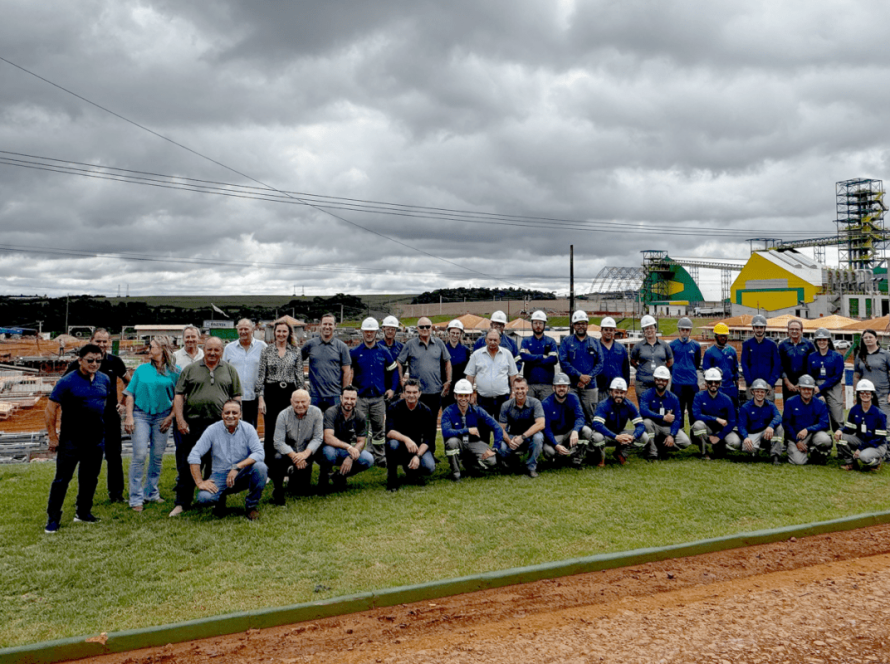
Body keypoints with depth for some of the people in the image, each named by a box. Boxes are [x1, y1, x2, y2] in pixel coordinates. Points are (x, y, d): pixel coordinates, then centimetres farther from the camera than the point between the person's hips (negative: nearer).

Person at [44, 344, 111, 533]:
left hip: (96, 439, 5)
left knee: (90, 478, 13)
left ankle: (83, 512, 27)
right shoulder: (68, 381, -11)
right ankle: (53, 518, 9)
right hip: (71, 440, -5)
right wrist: (52, 436, -10)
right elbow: (51, 409, -10)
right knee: (62, 478, 0)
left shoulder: (104, 380, 5)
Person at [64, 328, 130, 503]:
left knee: (114, 456, 6)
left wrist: (123, 402, 9)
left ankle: (116, 493, 18)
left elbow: (129, 382, 17)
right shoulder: (79, 364, -6)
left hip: (111, 415, 2)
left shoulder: (115, 362, 1)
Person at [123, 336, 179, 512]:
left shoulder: (174, 372, 3)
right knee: (139, 455, -8)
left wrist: (171, 416, -4)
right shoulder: (141, 369, 7)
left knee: (157, 456, 6)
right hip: (140, 415, 0)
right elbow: (130, 394, 6)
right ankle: (136, 498, -3)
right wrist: (129, 417, -3)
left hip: (162, 416, 1)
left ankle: (151, 493, 20)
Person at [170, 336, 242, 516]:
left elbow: (236, 397, 9)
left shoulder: (229, 370, 11)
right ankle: (182, 503, 7)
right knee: (187, 464, 0)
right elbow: (179, 396, 6)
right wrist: (180, 420, -4)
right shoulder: (190, 370, 9)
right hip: (194, 424, 0)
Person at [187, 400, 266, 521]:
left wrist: (237, 467, -27)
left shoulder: (248, 428, -4)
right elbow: (194, 455, -7)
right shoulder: (212, 430, -5)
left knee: (260, 467, -30)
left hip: (243, 475, 0)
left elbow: (259, 453, -15)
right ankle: (220, 501, 12)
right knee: (204, 497, -29)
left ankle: (251, 506, -6)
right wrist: (200, 482, -15)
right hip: (220, 475, 0)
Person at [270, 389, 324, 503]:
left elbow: (318, 438, -11)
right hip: (288, 452, -1)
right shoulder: (283, 415, -13)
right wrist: (293, 456, -32)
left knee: (302, 491, 0)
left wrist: (305, 453, -28)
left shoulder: (316, 413, -10)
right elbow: (278, 442, -17)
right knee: (277, 458, -37)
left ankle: (292, 479, 38)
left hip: (306, 455, 1)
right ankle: (278, 489, -11)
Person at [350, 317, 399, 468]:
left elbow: (394, 370, 17)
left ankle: (380, 457, 19)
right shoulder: (355, 352, 2)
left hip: (379, 397, 2)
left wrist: (392, 388, 10)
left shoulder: (383, 352, 7)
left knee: (379, 429, 9)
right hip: (360, 397, -2)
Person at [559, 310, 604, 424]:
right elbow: (563, 362, -2)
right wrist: (580, 376, -11)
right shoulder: (566, 341, 9)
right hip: (571, 386, -1)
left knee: (591, 417, -1)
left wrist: (588, 377, -10)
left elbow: (600, 364, 6)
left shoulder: (594, 342, 14)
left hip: (590, 386, 2)